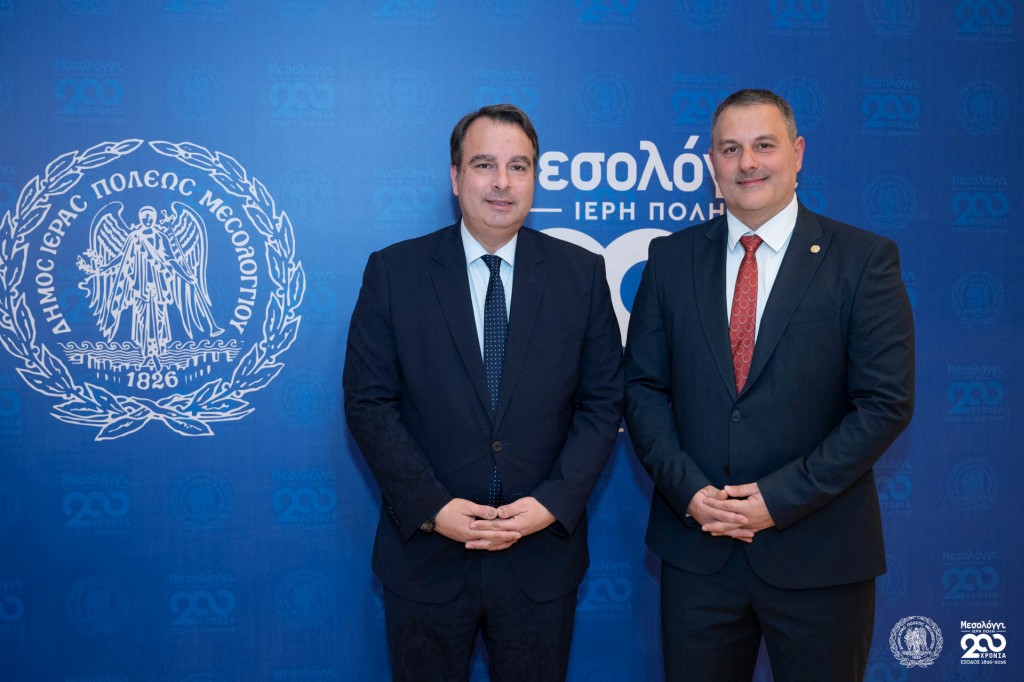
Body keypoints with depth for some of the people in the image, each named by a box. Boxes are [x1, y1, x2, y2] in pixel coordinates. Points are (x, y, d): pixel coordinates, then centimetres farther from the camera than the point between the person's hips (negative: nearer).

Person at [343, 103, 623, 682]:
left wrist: (552, 503, -11)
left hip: (543, 553, 1)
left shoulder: (582, 274, 0)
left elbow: (603, 401, 0)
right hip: (425, 552, 0)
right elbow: (368, 402, -4)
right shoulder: (393, 272, -2)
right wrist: (431, 506, -13)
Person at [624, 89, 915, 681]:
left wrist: (781, 498, -14)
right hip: (697, 549, 2)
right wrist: (687, 488, -10)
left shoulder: (865, 260, -4)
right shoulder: (672, 258, 5)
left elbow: (886, 403, -9)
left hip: (817, 555, -2)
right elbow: (644, 385, 5)